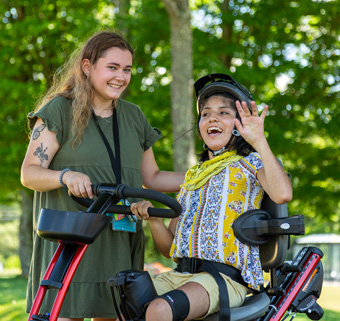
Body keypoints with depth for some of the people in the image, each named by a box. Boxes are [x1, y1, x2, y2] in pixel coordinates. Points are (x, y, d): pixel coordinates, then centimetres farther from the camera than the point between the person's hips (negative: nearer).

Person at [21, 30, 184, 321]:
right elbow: (29, 172, -7)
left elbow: (151, 178, 20)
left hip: (120, 242, 5)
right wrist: (66, 176, -28)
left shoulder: (133, 117, 15)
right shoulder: (60, 110, 0)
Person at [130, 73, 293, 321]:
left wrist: (259, 140, -19)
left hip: (225, 275, -6)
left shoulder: (251, 163, 7)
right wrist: (152, 217, 0)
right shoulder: (194, 175, 25)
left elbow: (282, 194, -19)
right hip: (180, 273, 6)